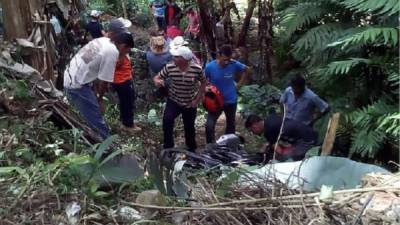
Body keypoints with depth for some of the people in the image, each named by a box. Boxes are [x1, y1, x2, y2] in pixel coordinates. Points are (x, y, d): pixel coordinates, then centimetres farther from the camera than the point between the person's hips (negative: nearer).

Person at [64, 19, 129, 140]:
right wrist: (99, 98, 2)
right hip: (77, 84, -9)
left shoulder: (102, 40, 5)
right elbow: (104, 81, -15)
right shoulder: (112, 52, -20)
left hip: (70, 77, 9)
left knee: (93, 114, 24)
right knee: (96, 120, 0)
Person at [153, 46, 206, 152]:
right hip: (173, 101, 0)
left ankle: (191, 149, 42)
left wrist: (197, 99, -7)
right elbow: (157, 77, -7)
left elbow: (203, 83, -2)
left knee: (189, 128, 15)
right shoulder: (169, 67, -18)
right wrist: (157, 81, -32)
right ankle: (168, 147, -7)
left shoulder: (197, 69, -20)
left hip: (190, 104, 0)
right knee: (167, 120, -26)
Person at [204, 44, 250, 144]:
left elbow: (246, 70, 3)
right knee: (209, 126, -15)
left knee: (231, 125, 18)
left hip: (231, 101, 2)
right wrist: (206, 88, -23)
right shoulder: (210, 67, -20)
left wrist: (239, 85, -1)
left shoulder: (234, 64, -17)